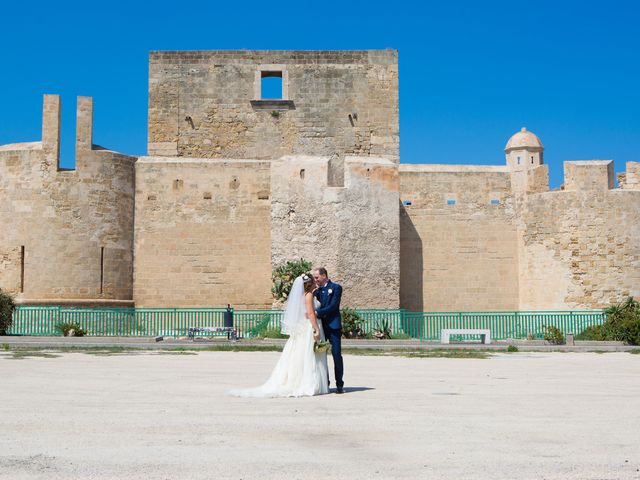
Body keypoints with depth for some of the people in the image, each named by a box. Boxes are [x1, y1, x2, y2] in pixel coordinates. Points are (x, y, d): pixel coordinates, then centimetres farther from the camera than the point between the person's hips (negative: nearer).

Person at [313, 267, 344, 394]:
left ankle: (339, 384, -1)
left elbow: (333, 306, -13)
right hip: (320, 326, 6)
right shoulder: (317, 290, 16)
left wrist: (317, 312, -19)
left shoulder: (336, 288, -3)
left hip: (333, 326, -6)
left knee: (337, 355, -6)